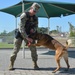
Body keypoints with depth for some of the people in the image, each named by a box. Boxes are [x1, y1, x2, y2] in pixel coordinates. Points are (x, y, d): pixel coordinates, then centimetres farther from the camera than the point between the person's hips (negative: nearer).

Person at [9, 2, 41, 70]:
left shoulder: (35, 18, -5)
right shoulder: (24, 15, -24)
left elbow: (36, 26, 7)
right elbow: (21, 28, -29)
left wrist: (33, 29, -19)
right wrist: (27, 38, -33)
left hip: (28, 34, 5)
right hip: (20, 34, -4)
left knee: (33, 49, -6)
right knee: (16, 49, -5)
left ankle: (35, 64, 4)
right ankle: (11, 64, 7)